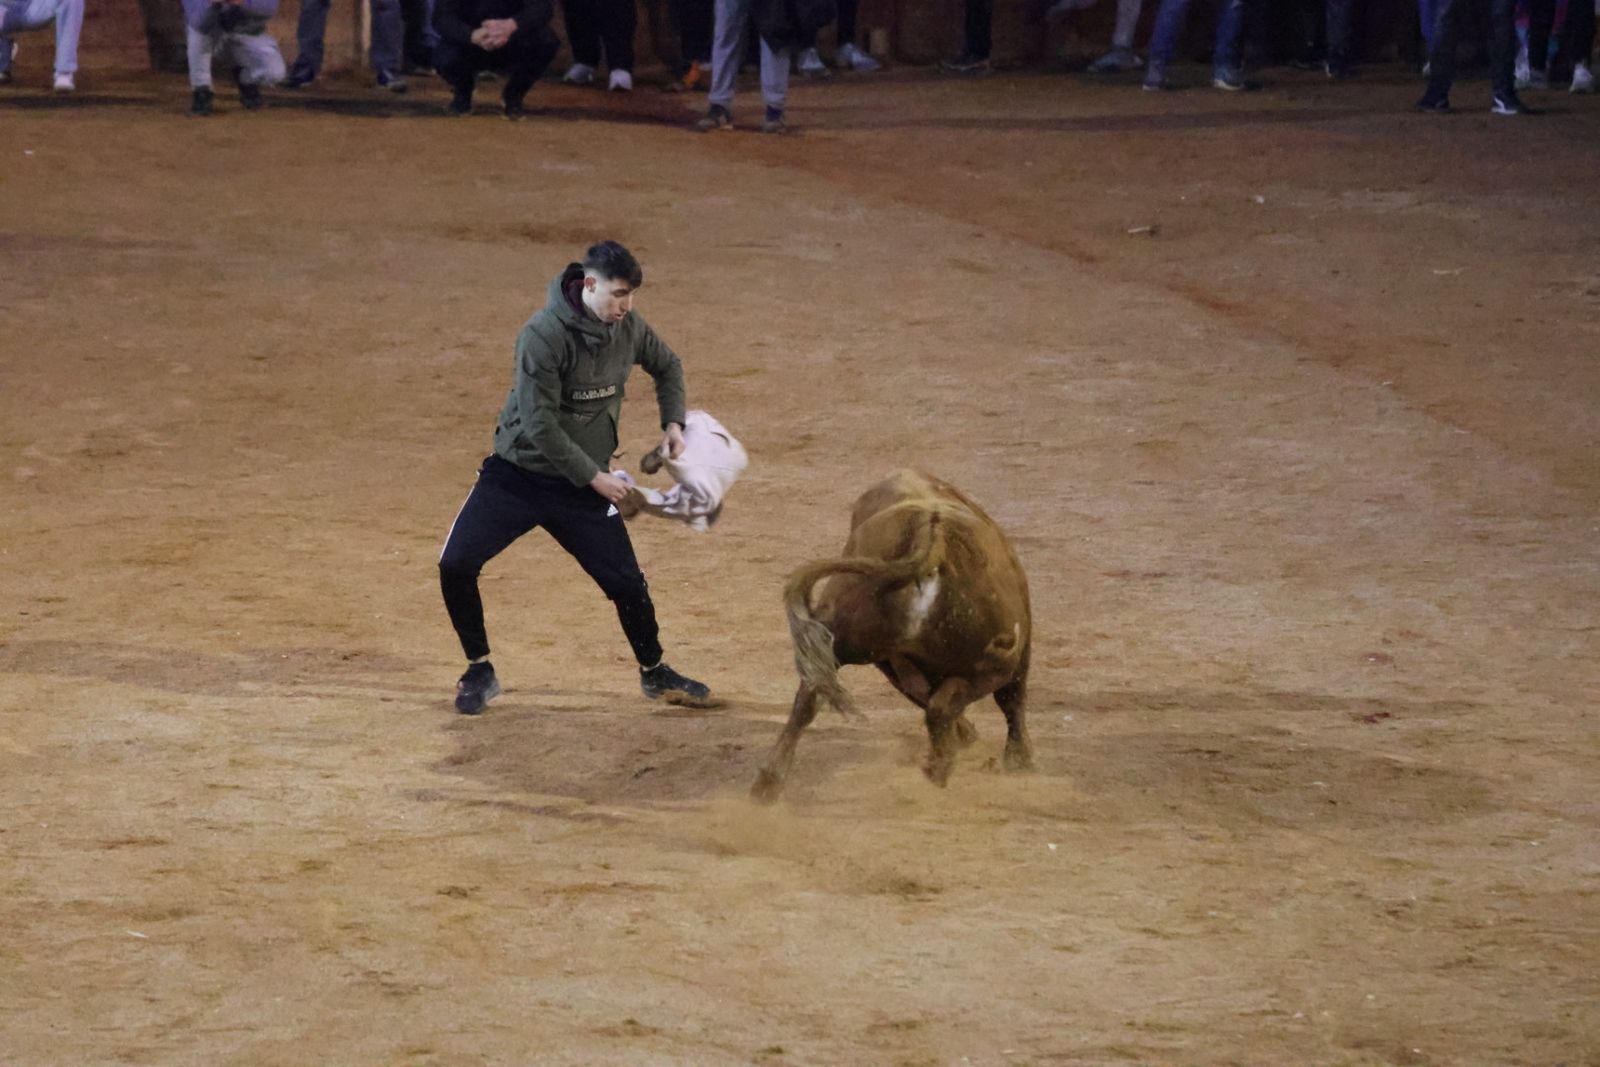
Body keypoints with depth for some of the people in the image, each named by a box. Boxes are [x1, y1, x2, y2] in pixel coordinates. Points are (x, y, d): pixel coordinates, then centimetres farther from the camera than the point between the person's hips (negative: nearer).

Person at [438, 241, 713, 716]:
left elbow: (666, 366, 16)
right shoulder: (544, 335, -25)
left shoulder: (628, 327, -6)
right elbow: (540, 424, -24)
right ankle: (479, 672, 5)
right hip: (517, 475, -4)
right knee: (456, 565, -15)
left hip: (583, 482, 4)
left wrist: (673, 421, 1)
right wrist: (593, 476, -20)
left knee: (627, 583, 1)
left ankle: (654, 673, 27)